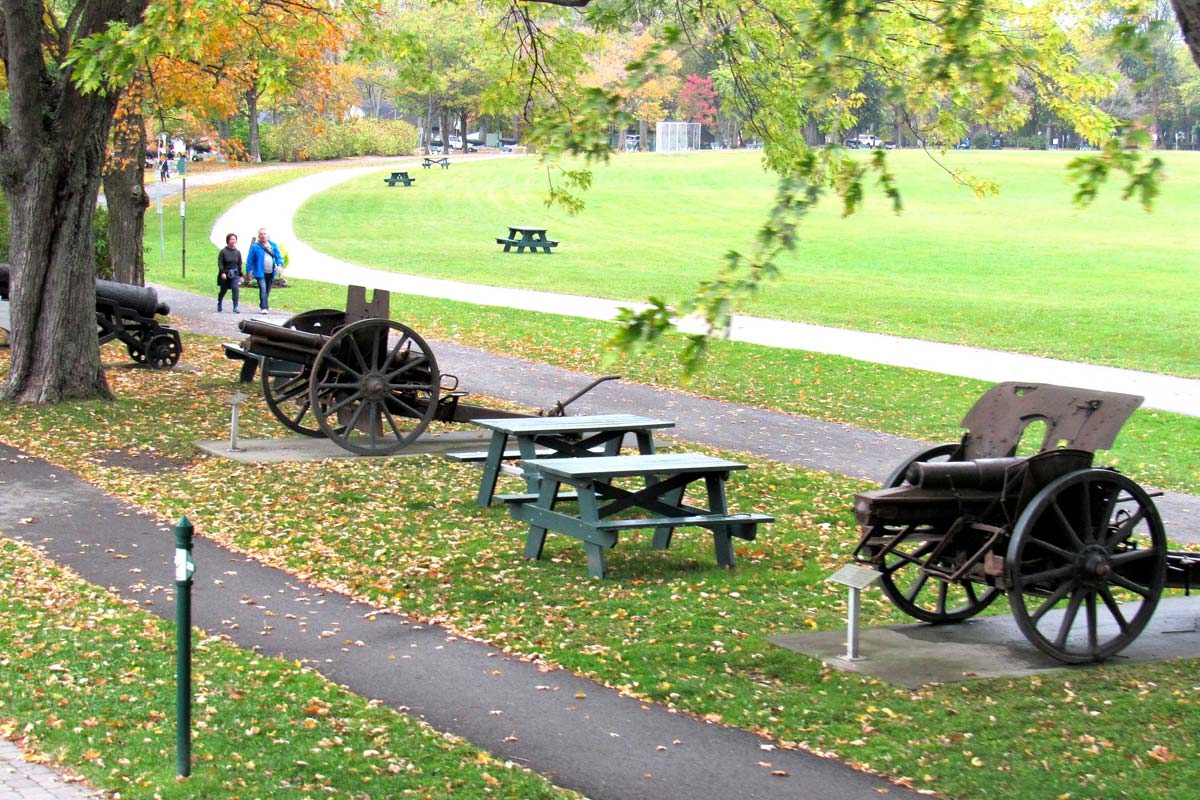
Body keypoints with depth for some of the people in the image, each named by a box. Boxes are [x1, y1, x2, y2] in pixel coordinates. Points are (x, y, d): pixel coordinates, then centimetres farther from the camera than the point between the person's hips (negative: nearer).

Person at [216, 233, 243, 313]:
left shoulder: (237, 252, 3)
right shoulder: (223, 251, -7)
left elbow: (239, 264, 10)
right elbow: (220, 263, -9)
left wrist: (240, 275, 9)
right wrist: (222, 272, -21)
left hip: (234, 274, 2)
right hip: (225, 275, -1)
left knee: (235, 289, -16)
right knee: (223, 290, 13)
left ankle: (235, 307, -16)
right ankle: (219, 303, 40)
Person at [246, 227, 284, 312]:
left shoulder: (273, 245, 8)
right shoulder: (255, 246, -5)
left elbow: (278, 256, 9)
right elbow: (250, 260, -3)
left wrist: (279, 265, -9)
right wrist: (249, 271, -6)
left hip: (271, 273, 5)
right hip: (260, 272, -5)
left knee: (268, 290, 14)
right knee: (263, 289, -16)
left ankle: (263, 305, 30)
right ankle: (264, 307, -17)